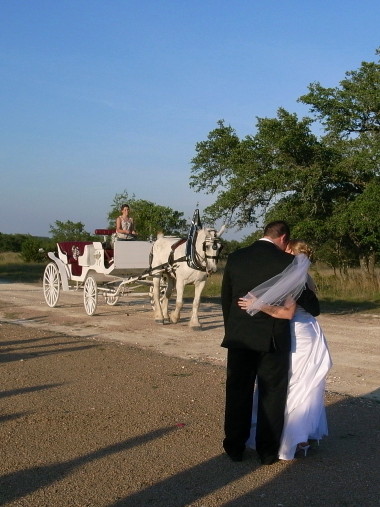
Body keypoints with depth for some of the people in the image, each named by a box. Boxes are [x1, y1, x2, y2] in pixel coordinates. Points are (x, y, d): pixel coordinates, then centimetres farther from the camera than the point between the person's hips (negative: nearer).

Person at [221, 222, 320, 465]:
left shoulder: (235, 258, 2)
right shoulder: (287, 262, -9)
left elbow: (226, 298, 8)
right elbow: (307, 300, -2)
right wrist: (314, 310, 21)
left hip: (239, 337, 3)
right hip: (272, 338, -3)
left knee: (238, 393, 13)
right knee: (271, 395, 10)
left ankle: (235, 447, 21)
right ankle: (268, 451, 17)